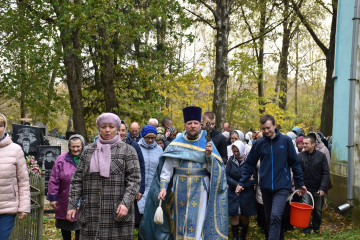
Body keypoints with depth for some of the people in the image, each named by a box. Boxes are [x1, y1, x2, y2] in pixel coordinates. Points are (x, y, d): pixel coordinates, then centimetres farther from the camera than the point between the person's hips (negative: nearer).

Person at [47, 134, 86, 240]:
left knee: (80, 229, 1)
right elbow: (53, 180, -1)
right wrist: (53, 198, -3)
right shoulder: (61, 160, -3)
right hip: (65, 203, 1)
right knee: (65, 229, 16)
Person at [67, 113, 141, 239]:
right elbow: (77, 180, 12)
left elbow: (134, 179, -4)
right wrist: (72, 205, 4)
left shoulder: (127, 151, 3)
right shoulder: (88, 151, 13)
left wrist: (126, 203, -16)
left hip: (117, 214, -3)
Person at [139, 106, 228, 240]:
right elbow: (166, 169, 4)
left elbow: (215, 170, -2)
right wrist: (163, 188, -7)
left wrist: (209, 155, -18)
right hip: (180, 189, 1)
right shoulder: (176, 144, 4)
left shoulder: (206, 143, 3)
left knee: (196, 224, -5)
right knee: (180, 222, 8)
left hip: (199, 189, -1)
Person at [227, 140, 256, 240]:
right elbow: (226, 175, -1)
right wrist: (236, 184, -15)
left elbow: (254, 178, -10)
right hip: (233, 192, 2)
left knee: (244, 216, 5)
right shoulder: (231, 160, 5)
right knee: (234, 215, -3)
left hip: (247, 193, -2)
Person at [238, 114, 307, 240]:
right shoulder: (258, 144, 1)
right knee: (269, 219, 13)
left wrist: (300, 183, 6)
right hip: (265, 187, 3)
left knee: (275, 216, -18)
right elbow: (249, 165, 8)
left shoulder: (285, 140, -3)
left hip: (282, 187, -3)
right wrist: (241, 183, 2)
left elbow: (295, 163, 3)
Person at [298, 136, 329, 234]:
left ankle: (316, 227, 31)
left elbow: (326, 173, -4)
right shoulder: (300, 156, -2)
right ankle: (307, 228, 10)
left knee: (318, 210, 12)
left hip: (318, 189, 0)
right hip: (305, 188, 0)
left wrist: (323, 188, -12)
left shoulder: (321, 156, -4)